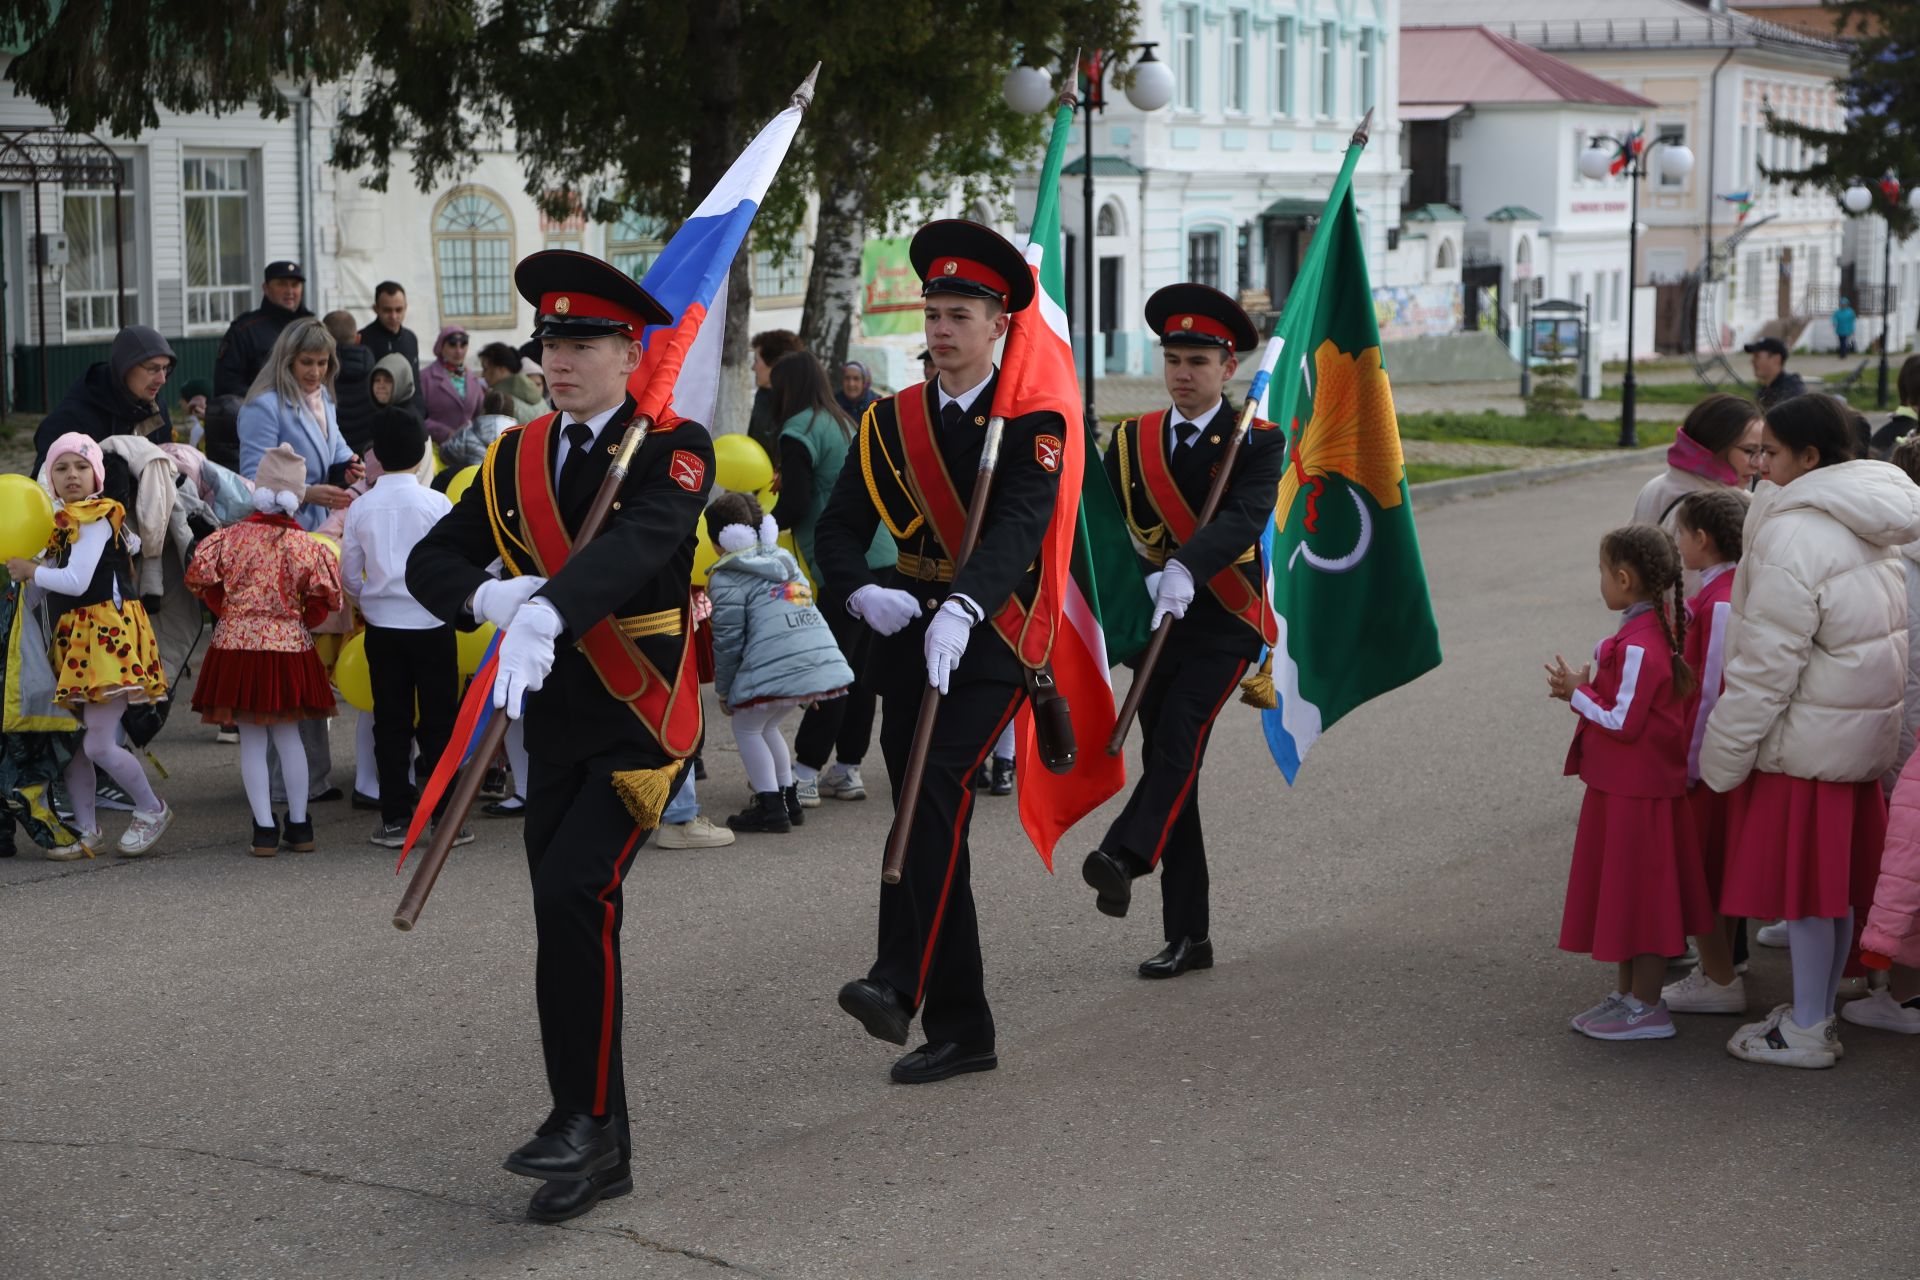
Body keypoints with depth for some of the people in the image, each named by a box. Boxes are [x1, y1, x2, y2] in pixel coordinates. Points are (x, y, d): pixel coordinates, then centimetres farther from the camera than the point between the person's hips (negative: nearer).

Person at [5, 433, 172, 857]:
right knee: (72, 743, 8)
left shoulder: (96, 518, -10)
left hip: (107, 633, -9)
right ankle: (85, 830, 16)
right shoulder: (63, 521, 17)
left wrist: (31, 571, -6)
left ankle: (152, 810, 9)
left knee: (99, 745, -11)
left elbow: (76, 582, -19)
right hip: (74, 636, 9)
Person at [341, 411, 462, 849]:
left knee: (391, 723, 8)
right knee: (438, 722, 4)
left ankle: (394, 820, 9)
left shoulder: (360, 508, -1)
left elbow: (349, 575, 5)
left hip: (382, 627, 2)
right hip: (432, 625, -2)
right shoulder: (436, 503, -9)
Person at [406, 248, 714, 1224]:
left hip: (643, 715, -6)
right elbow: (430, 561, 6)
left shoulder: (674, 447, -8)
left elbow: (641, 540, -28)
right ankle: (598, 1151, 16)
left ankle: (587, 1117, -9)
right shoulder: (518, 457, 9)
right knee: (566, 919, 7)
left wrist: (548, 609, -45)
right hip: (553, 719, 6)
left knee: (576, 891, -22)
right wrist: (487, 596, -17)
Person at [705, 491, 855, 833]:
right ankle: (788, 801, 28)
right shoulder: (785, 562, 27)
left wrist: (723, 691, 12)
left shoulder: (726, 580, 2)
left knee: (746, 727, 12)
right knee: (766, 726, 26)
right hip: (824, 661, 8)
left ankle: (771, 807, 4)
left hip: (775, 669, -8)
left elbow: (728, 640, 0)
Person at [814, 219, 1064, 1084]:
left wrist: (961, 608, -39)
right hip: (906, 641, 5)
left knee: (933, 786, -27)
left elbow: (1017, 527, -21)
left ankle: (900, 981, -32)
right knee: (932, 818, 6)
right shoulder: (890, 423, 10)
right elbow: (838, 529, 5)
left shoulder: (1031, 425, -4)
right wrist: (863, 592, -18)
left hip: (990, 645, -5)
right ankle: (960, 1029, 14)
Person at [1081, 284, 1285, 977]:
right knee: (1167, 761, 4)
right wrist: (1145, 577, -8)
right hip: (1153, 624, 4)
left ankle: (1123, 856, -44)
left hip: (1224, 623, -4)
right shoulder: (1130, 440, 9)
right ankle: (1187, 936, 9)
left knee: (1178, 736, -27)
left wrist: (1185, 569, -40)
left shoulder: (1257, 442, -5)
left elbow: (1244, 517, -24)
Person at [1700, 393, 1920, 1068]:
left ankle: (1806, 1032, 10)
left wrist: (1723, 753, -13)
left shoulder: (1795, 537, -21)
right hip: (1864, 730, 9)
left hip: (1808, 740, -9)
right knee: (1834, 883, 17)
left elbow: (1767, 664, -21)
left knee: (1801, 885, 1)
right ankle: (1818, 1010, 28)